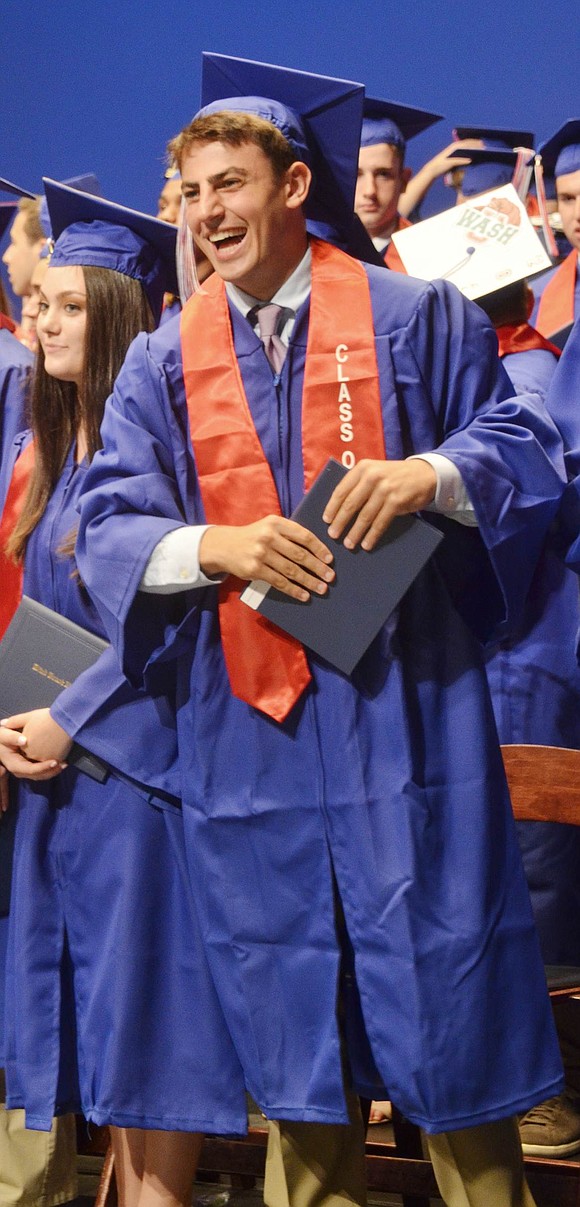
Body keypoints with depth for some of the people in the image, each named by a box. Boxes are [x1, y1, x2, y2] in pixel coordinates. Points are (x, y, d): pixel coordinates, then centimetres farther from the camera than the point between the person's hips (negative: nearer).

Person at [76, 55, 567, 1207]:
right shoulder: (163, 361, 10)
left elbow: (521, 444, 1)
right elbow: (111, 525, 2)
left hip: (401, 708, -2)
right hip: (243, 724, 3)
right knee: (287, 1020, 11)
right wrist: (214, 546, -19)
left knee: (442, 991, 3)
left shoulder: (414, 318, 4)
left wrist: (429, 474, -20)